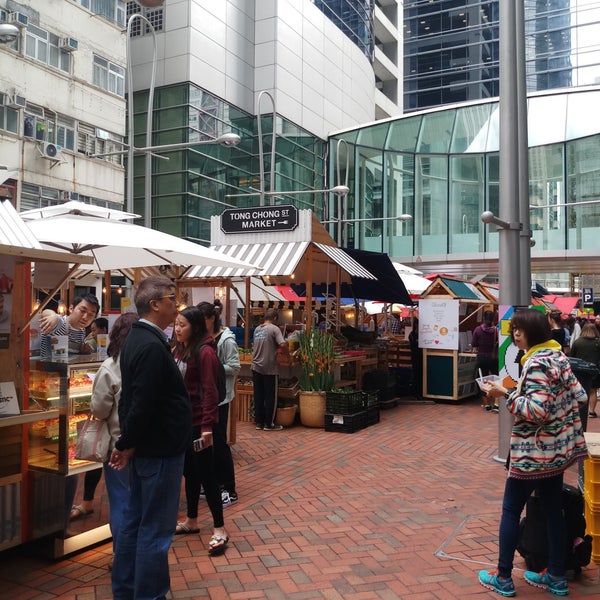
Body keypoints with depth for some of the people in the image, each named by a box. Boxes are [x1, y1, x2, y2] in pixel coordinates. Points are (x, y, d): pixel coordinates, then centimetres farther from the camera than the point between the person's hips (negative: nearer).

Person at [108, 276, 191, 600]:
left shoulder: (137, 338, 8)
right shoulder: (152, 346, -24)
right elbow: (143, 404, -27)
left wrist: (127, 444, 12)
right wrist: (126, 445, -11)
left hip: (145, 448, 10)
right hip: (160, 451, -10)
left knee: (134, 521, 19)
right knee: (155, 530, 2)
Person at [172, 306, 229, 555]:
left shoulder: (205, 352, -16)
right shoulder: (179, 350, 8)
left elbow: (210, 391, -19)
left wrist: (207, 426, -23)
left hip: (197, 423, -8)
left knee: (205, 474, -2)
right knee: (189, 472, 17)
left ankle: (219, 530, 8)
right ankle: (191, 521, 31)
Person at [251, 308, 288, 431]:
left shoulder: (257, 329, 9)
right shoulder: (274, 329, -9)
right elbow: (282, 344, -21)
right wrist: (287, 352, -1)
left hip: (256, 367, 6)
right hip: (269, 368, -6)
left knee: (258, 396, 11)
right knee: (270, 397, 4)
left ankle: (259, 422, 17)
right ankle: (268, 424, 9)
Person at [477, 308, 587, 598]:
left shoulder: (536, 363, -22)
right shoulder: (558, 356, 7)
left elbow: (536, 411, -28)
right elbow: (578, 396, 12)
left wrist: (505, 394, -21)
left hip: (535, 451, -9)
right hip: (558, 447, 9)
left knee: (510, 510, 3)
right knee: (553, 509, 16)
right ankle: (556, 576, 26)